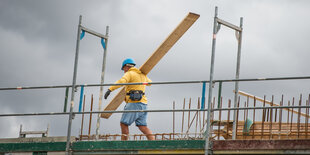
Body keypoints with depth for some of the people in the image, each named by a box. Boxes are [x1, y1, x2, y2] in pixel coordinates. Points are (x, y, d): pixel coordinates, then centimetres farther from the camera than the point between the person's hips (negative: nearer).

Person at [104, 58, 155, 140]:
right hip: (142, 104, 8)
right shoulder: (142, 75, 21)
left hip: (134, 103, -8)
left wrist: (110, 89, -32)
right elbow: (149, 82, 42)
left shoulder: (129, 74, -4)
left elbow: (121, 81, -24)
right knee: (142, 126, 2)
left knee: (124, 124, -2)